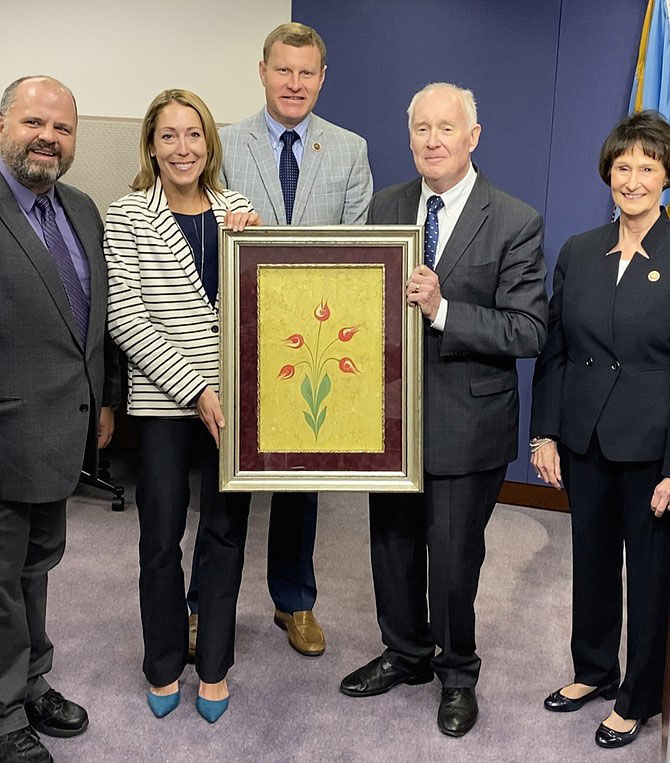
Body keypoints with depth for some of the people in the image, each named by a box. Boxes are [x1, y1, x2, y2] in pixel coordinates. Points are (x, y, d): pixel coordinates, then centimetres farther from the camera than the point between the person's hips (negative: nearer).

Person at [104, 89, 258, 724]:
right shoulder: (127, 217, -3)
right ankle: (163, 666, 31)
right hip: (163, 402, -3)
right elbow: (125, 319, -10)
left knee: (225, 533, 11)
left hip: (233, 398, 3)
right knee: (160, 539, 9)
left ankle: (213, 666, 31)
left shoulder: (237, 209, 7)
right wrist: (195, 389, -15)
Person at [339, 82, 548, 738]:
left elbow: (529, 332, -17)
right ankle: (406, 654, 44)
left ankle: (457, 674, 36)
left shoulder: (515, 223, -11)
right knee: (392, 543, 19)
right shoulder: (385, 207, 3)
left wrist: (442, 310, -28)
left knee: (453, 556, 10)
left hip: (466, 421, -4)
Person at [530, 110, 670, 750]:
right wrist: (543, 434, 2)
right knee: (591, 563, 19)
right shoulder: (578, 253, 4)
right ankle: (592, 671, 41)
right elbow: (553, 351, 7)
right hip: (584, 444, 4)